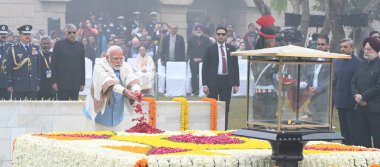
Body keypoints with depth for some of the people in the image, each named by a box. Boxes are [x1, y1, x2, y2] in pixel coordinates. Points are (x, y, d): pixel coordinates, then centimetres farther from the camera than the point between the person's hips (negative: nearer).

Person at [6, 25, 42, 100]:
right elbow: (9, 68, 0)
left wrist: (38, 83, 10)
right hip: (18, 86, -3)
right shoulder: (13, 49, 1)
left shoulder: (36, 49, 12)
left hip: (32, 86, 3)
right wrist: (10, 84, -4)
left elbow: (39, 67, 14)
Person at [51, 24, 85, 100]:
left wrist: (82, 82, 7)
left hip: (76, 83, 3)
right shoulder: (59, 44, 3)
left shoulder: (80, 45, 11)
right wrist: (54, 82, -6)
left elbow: (83, 65, 12)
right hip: (62, 82, -3)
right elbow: (53, 64, 1)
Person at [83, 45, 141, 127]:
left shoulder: (126, 67, 1)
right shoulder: (100, 65, -12)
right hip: (99, 112, -4)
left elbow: (132, 80, -18)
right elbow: (107, 82, -30)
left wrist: (136, 90, -41)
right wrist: (124, 91, -45)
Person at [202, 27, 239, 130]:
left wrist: (236, 83, 2)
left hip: (227, 81, 2)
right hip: (213, 81, -2)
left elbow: (235, 66, 9)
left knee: (225, 108, 4)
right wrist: (205, 84, -8)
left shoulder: (231, 49, 8)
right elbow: (205, 67, 0)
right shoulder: (210, 49, 2)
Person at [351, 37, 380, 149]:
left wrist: (363, 96, -12)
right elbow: (353, 83, 14)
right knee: (362, 139, 11)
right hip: (361, 108, 7)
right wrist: (356, 95, -4)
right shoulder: (362, 64, 15)